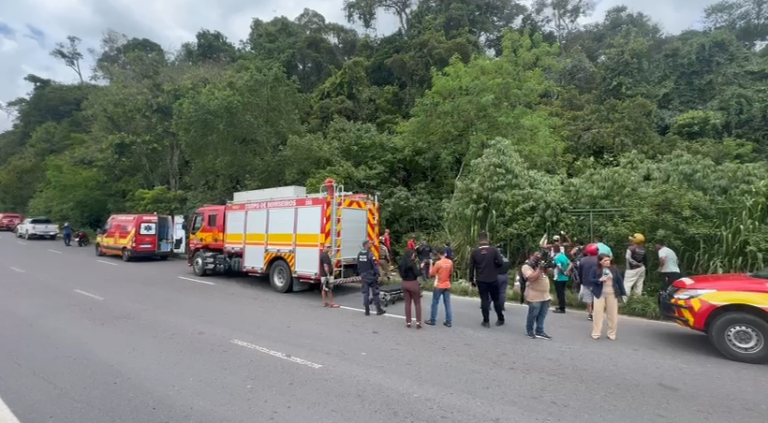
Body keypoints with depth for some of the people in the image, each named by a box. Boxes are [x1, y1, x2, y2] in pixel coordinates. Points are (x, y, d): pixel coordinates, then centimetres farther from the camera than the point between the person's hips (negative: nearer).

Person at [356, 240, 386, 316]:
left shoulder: (359, 254, 5)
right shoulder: (370, 254, -16)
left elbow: (358, 266, 11)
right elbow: (375, 266, -17)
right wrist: (378, 275, -10)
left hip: (364, 276, 6)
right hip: (371, 276, -6)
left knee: (365, 293, 9)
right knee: (375, 293, 4)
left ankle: (367, 310, 12)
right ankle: (379, 310, 11)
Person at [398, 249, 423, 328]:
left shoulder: (401, 263, 2)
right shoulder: (412, 262, -17)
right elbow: (417, 274, -18)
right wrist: (420, 268, -2)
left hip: (405, 284, 6)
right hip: (413, 284, -5)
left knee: (407, 303, 13)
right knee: (417, 303, 8)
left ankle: (408, 322, 17)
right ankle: (418, 322, 5)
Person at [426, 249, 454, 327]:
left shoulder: (438, 263, -17)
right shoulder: (450, 262, -1)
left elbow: (431, 274, -10)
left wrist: (431, 265, 3)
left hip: (439, 286, -5)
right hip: (447, 285, 5)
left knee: (435, 303, 6)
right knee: (447, 303, 8)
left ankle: (432, 320, 13)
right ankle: (448, 322, 10)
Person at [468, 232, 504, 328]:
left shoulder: (474, 252, -4)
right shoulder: (494, 250, -7)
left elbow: (471, 267, -3)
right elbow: (501, 262, -10)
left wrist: (472, 279, 7)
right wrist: (494, 264, 12)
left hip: (481, 280, 0)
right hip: (493, 279, 0)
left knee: (484, 300, 5)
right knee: (496, 299, 13)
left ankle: (486, 321, 6)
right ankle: (500, 319, 21)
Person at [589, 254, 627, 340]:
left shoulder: (614, 269, 4)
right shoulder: (595, 270, -4)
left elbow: (619, 281, 7)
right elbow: (590, 281, -6)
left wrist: (623, 293, 4)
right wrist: (599, 280, -21)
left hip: (612, 294, 3)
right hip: (600, 294, -3)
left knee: (613, 314, 6)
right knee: (598, 314, 0)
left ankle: (612, 333, 18)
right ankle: (596, 333, 8)